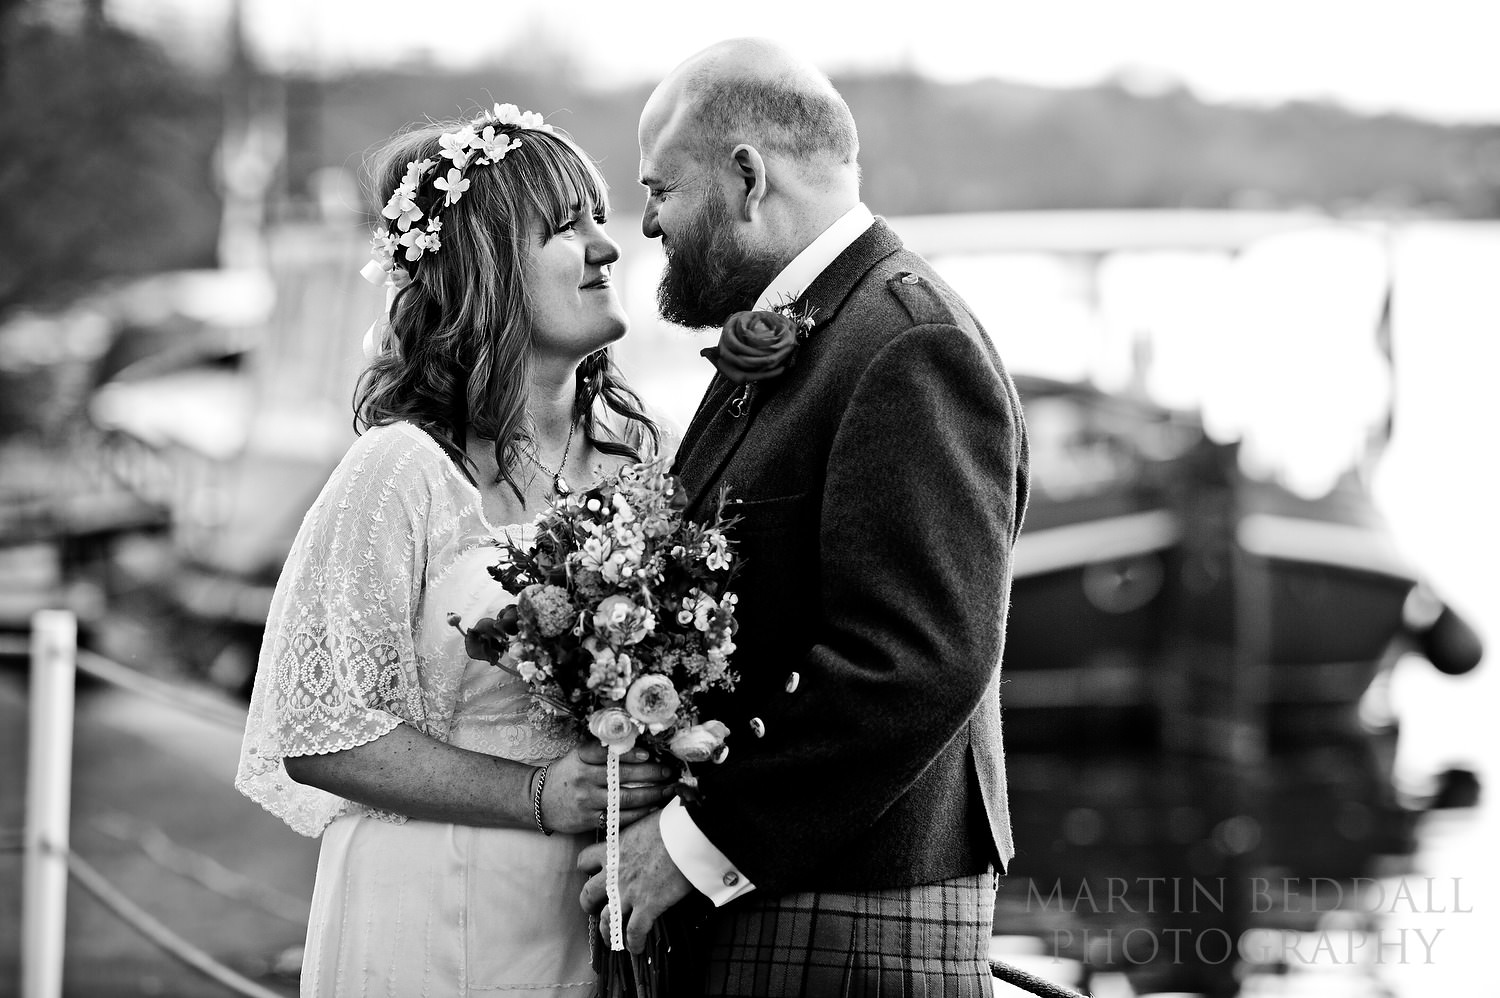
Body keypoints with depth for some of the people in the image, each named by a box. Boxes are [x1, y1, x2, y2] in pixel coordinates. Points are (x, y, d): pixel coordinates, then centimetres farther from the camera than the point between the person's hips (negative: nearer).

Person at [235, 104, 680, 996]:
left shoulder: (638, 446, 4)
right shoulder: (404, 472, -13)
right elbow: (319, 732, -12)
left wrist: (668, 772, -5)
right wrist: (537, 797, -18)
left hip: (610, 918, 5)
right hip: (441, 921, -5)